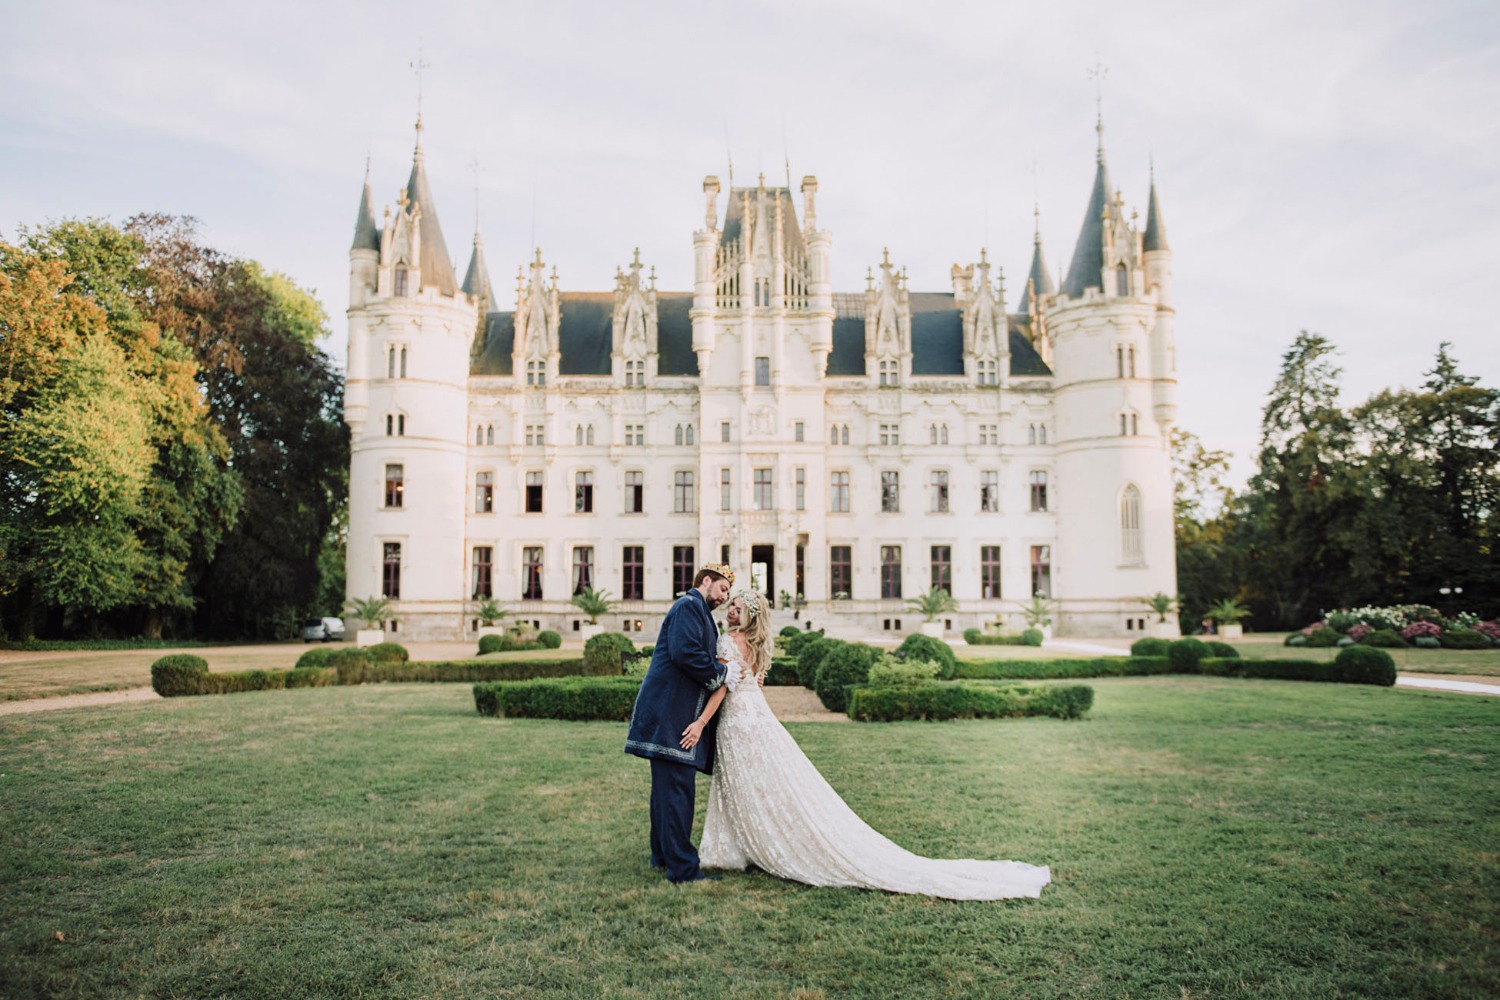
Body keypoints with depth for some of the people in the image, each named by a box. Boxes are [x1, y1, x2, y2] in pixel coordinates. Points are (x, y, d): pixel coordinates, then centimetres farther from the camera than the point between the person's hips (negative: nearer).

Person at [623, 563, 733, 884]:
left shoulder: (697, 611, 24)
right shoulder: (689, 605, -9)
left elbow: (699, 657, 22)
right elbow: (684, 652, -23)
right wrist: (721, 673, -12)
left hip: (669, 713, 11)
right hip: (671, 714, -11)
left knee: (667, 786, 17)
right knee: (677, 788, -9)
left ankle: (663, 855, 28)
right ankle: (682, 868, -6)